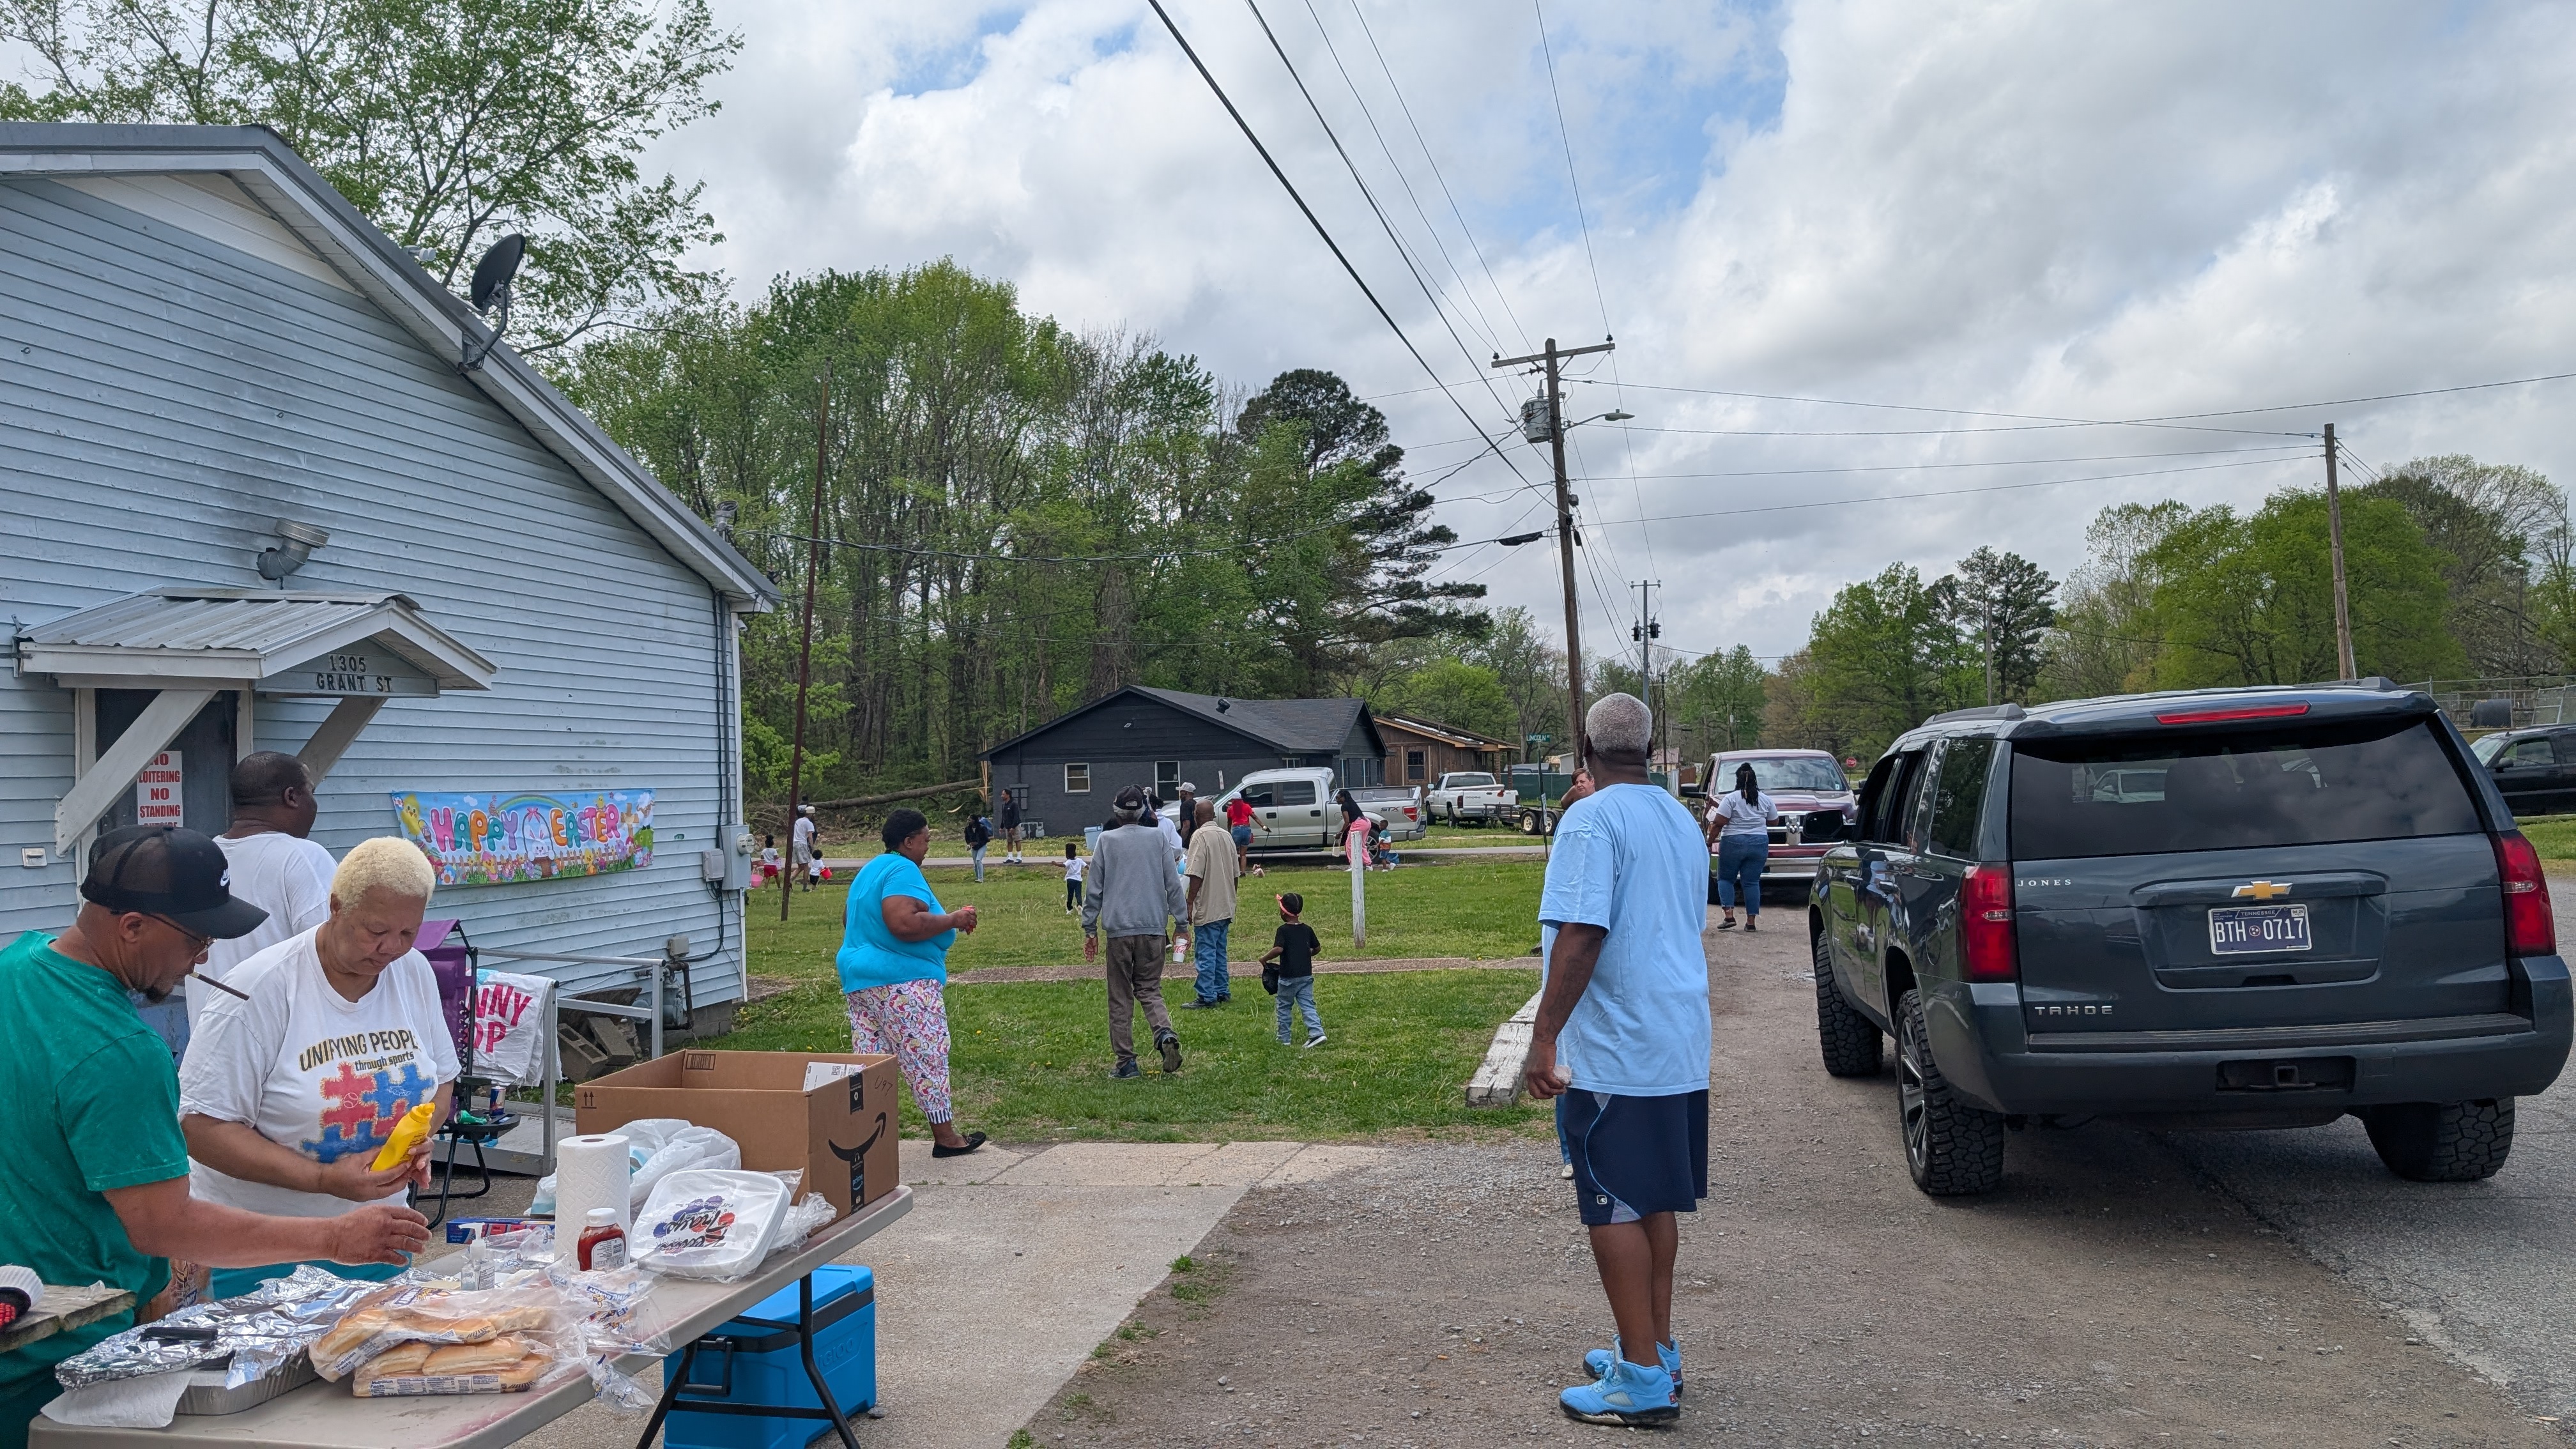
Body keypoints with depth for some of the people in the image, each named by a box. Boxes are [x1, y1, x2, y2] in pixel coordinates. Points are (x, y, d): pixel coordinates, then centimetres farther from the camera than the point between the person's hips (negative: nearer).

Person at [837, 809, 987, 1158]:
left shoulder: (870, 869, 18)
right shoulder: (903, 871, -15)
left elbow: (849, 919, 30)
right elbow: (904, 923, -28)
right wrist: (953, 920, -18)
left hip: (858, 979, 10)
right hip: (903, 984, -10)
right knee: (927, 1058, -2)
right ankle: (945, 1136, 4)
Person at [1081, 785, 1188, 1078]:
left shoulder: (1107, 841, 2)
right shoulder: (1157, 837, 5)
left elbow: (1093, 888, 4)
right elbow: (1172, 883, 5)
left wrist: (1090, 928, 11)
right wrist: (1182, 922, 11)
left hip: (1119, 928, -1)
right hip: (1153, 926, 2)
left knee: (1121, 998, 7)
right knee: (1150, 990, 11)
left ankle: (1126, 1061, 6)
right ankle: (1165, 1033, -16)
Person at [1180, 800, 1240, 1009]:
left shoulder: (1200, 836, -13)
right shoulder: (1227, 836, 10)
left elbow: (1196, 875, -18)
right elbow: (1235, 874, 16)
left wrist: (1189, 904, -14)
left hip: (1207, 907, -8)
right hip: (1226, 907, 8)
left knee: (1206, 954, -4)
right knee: (1219, 952, 16)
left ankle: (1207, 997, -3)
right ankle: (1223, 992, 20)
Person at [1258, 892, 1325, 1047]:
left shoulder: (1283, 930, -13)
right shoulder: (1307, 929, 4)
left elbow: (1278, 949, -27)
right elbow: (1317, 948, 12)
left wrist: (1264, 958, -13)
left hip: (1288, 977, -4)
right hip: (1306, 975, 4)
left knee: (1284, 1007, 12)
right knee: (1308, 1005, 5)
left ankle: (1284, 1038, 19)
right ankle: (1317, 1032, -11)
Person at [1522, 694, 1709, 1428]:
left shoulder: (1592, 820, -15)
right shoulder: (1681, 820, 12)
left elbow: (1581, 933, -24)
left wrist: (1543, 1038, -21)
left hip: (1614, 1050, -9)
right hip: (1681, 1045, 9)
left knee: (1614, 1209, -1)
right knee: (1655, 1201, 17)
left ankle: (1643, 1380, 4)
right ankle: (1657, 1349, 27)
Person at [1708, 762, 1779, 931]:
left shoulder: (1731, 798, -7)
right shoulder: (1766, 800, 5)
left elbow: (1718, 823, -11)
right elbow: (1773, 821, 17)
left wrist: (1711, 840, -1)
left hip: (1733, 843, -3)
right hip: (1759, 844, 3)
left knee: (1725, 879, 9)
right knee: (1752, 882, 6)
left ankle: (1728, 915, -6)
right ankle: (1751, 921, 2)